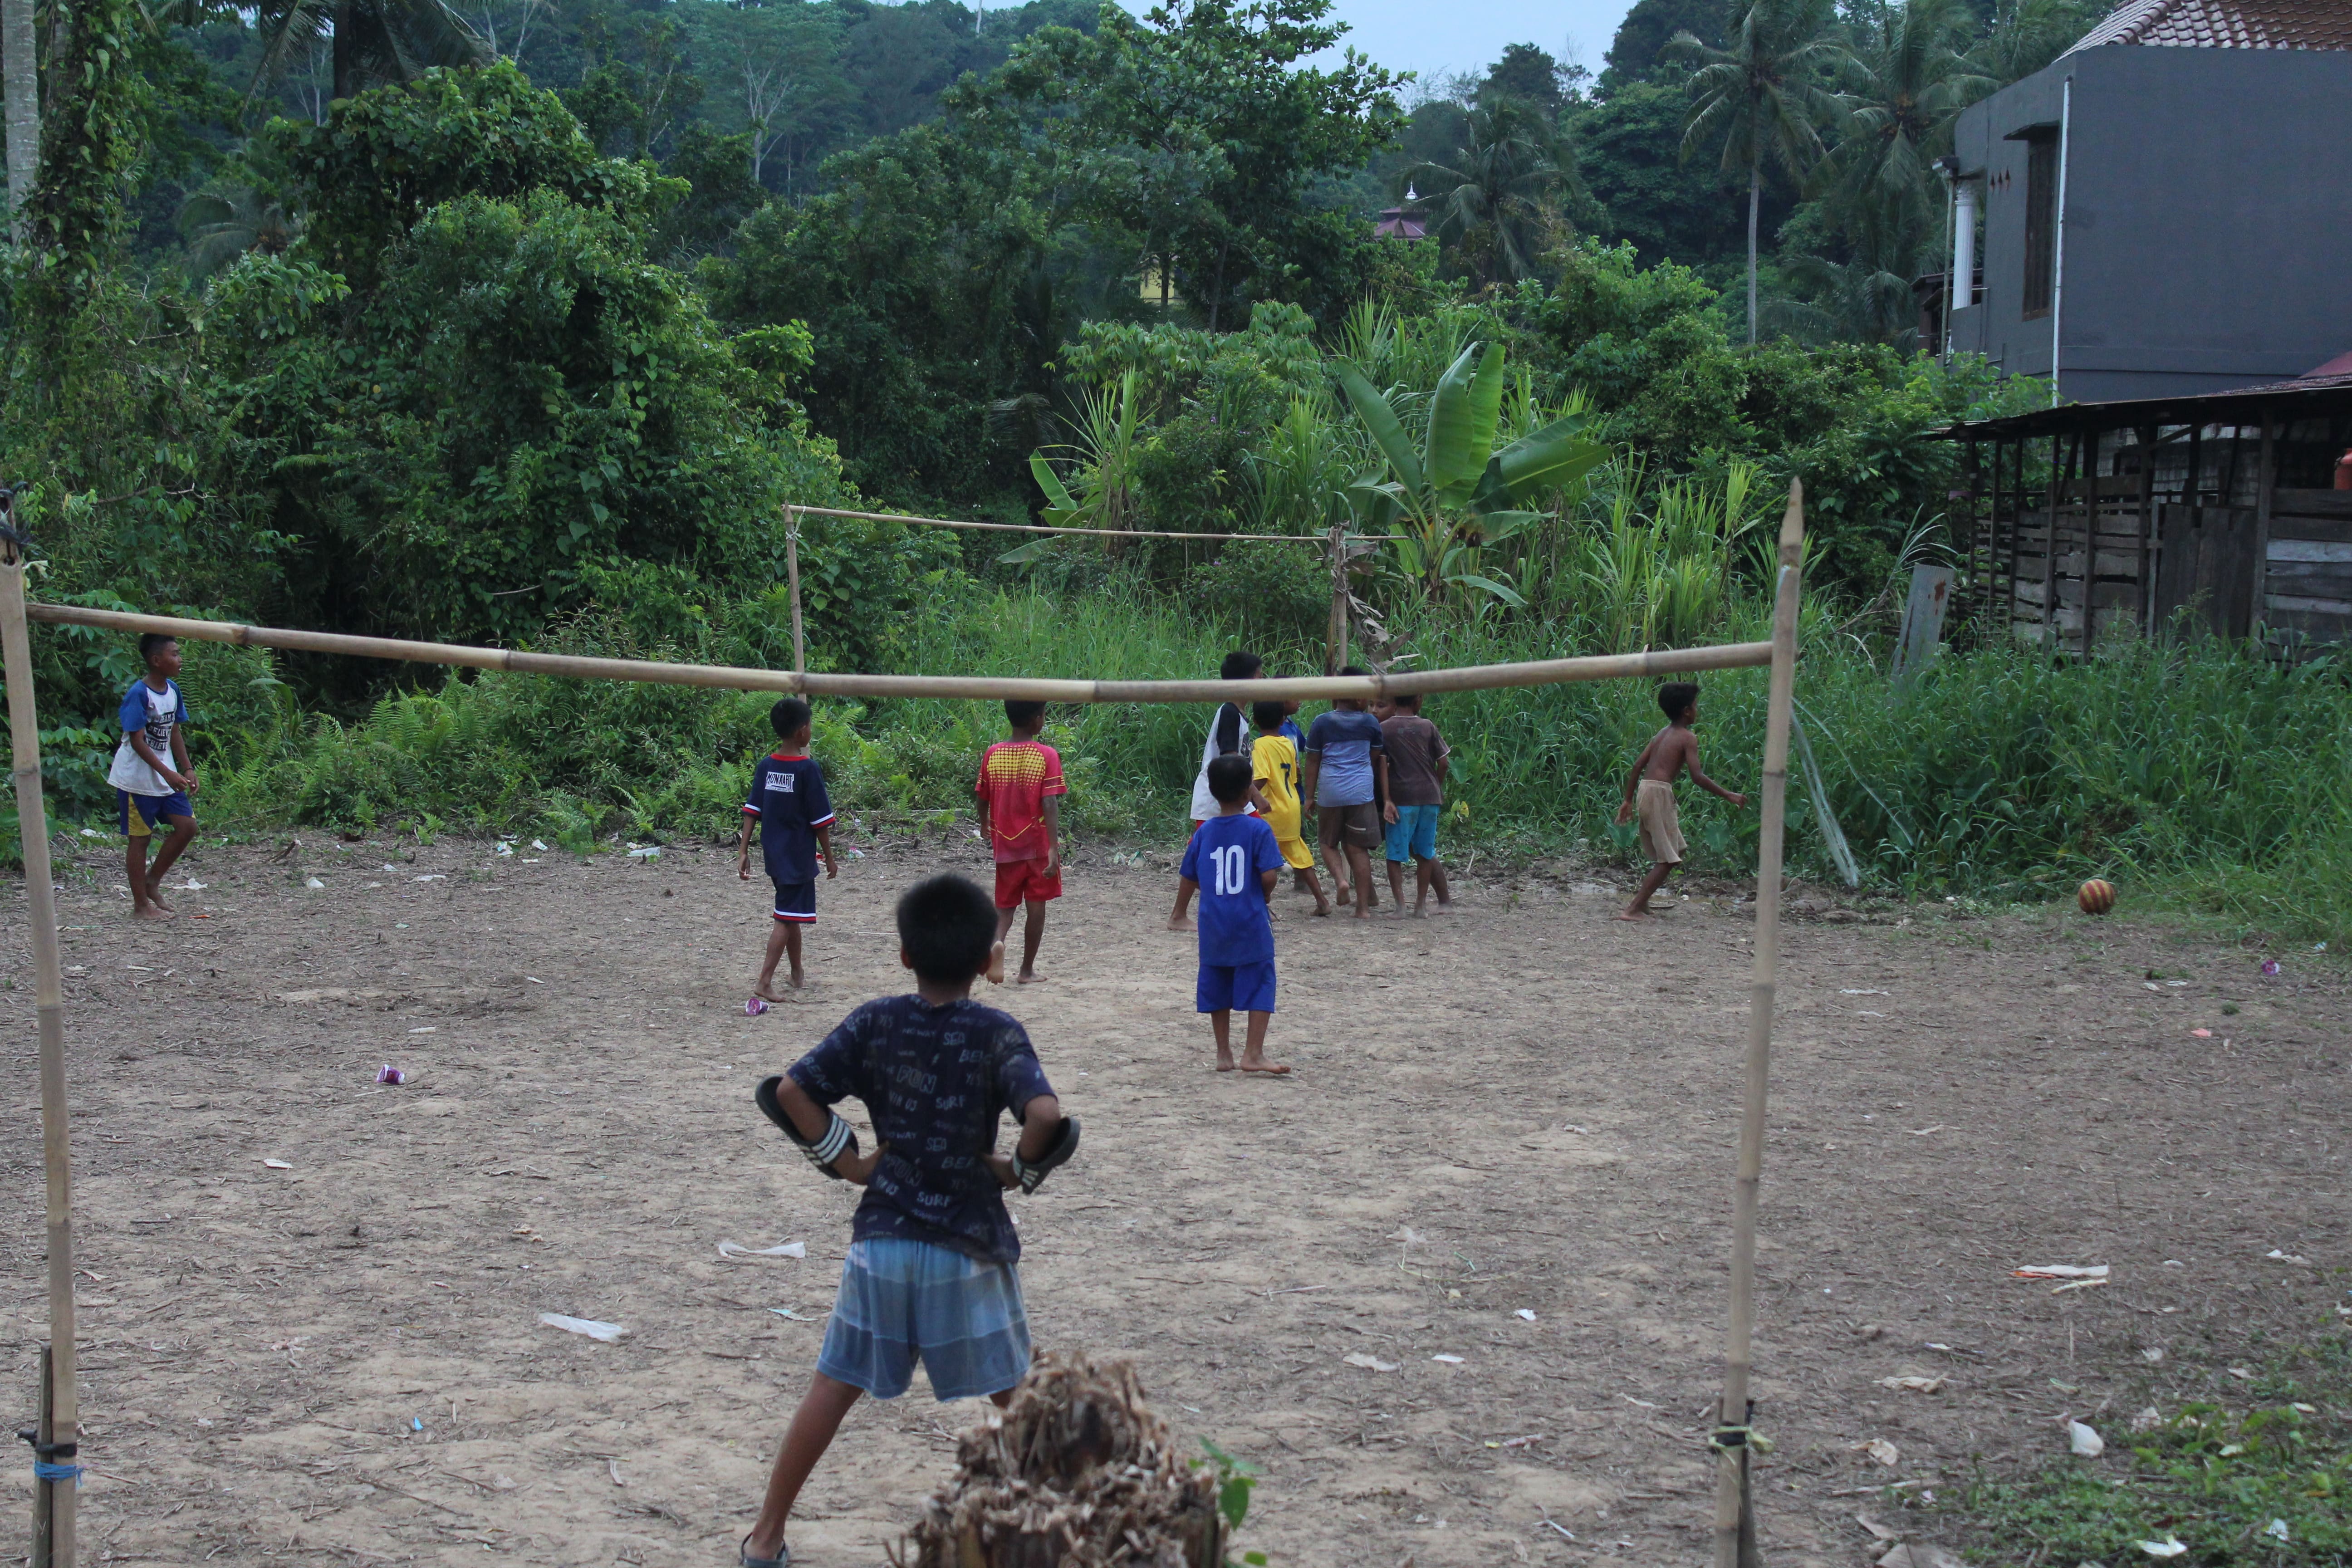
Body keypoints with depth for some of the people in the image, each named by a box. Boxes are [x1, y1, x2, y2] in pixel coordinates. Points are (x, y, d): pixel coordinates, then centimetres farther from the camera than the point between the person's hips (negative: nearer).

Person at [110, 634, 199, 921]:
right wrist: (168, 774, -26)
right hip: (137, 778, -8)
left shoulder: (173, 690, 5)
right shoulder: (138, 694, -18)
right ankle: (140, 905, 8)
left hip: (166, 776, 8)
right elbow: (137, 741, -20)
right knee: (140, 838, 0)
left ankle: (152, 881, 19)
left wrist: (187, 769, 7)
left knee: (186, 826, 3)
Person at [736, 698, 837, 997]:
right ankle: (765, 982, -12)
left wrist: (743, 852, 3)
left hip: (774, 855, 6)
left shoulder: (765, 766, 2)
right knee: (786, 919, -4)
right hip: (799, 857, -6)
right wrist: (829, 858, -2)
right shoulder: (808, 768, -14)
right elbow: (820, 820, -11)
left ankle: (798, 976, 34)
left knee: (791, 915, 21)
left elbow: (752, 812, 1)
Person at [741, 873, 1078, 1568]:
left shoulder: (874, 1024, 0)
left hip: (882, 1238, 2)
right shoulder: (997, 1034, -9)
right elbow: (1046, 1115, -24)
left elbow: (788, 1093, -7)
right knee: (1013, 1395, 12)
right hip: (968, 1246, -2)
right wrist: (1021, 1168, -6)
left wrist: (843, 1159, 1)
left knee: (835, 1385, 12)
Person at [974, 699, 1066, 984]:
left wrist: (985, 827, 28)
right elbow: (1050, 804, -18)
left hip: (1005, 843, 3)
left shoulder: (992, 754, -1)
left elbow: (983, 798, 8)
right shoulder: (1047, 756, -11)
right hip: (1038, 843, -3)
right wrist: (1054, 848, -20)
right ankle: (1027, 970, 16)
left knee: (1005, 905, 11)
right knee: (1036, 906, 10)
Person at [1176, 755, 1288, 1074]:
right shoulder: (1258, 829, -9)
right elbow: (1269, 875, -17)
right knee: (1259, 985, 2)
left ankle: (1224, 1053, 18)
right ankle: (1254, 1053, -3)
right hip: (1251, 925, -4)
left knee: (1217, 987, 13)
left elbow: (1189, 881, 6)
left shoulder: (1204, 832, 3)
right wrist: (1266, 893, 4)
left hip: (1213, 925, 4)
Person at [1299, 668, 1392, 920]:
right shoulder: (1371, 724, 3)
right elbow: (1377, 760, 13)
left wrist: (1309, 796, 8)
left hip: (1330, 793, -1)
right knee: (1358, 848, 4)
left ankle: (1340, 879, -10)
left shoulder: (1321, 723, -1)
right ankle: (1364, 906, 2)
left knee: (1329, 843, 17)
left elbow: (1313, 762, 1)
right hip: (1362, 792, 1)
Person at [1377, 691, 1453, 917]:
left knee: (1396, 855, 2)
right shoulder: (1427, 727, 3)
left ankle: (1400, 903, -10)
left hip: (1401, 797, -2)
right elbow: (1444, 763, 2)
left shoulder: (1384, 728, -3)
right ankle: (1421, 904, 12)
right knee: (1424, 853, 12)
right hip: (1430, 797, 3)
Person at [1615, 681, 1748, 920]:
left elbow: (1638, 765, 16)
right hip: (1659, 793, -9)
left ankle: (1642, 901, 24)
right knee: (1668, 859, -5)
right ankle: (1634, 909, -12)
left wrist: (1629, 800, 21)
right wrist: (1728, 795, -8)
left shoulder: (1662, 734, 18)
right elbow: (1697, 776, -14)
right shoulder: (1688, 739, -6)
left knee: (1669, 852, 22)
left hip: (1644, 790, 9)